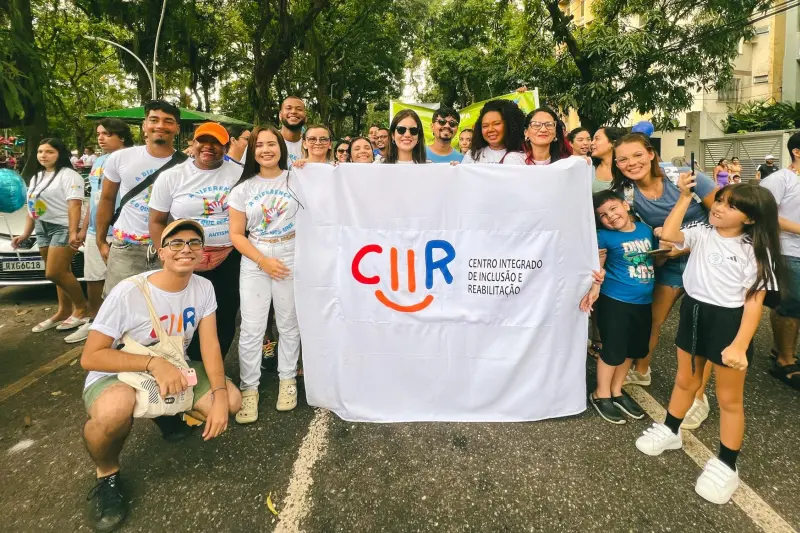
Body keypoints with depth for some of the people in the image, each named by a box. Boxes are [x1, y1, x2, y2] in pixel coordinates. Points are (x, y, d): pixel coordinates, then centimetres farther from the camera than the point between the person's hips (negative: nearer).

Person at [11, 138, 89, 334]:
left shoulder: (68, 175, -7)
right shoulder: (36, 178, 20)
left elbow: (74, 206, -18)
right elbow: (31, 208, 24)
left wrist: (73, 233, -27)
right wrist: (25, 233, 20)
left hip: (63, 228, -8)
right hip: (42, 229, 8)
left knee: (54, 273, -12)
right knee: (61, 273, 8)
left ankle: (82, 306, 2)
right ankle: (64, 311, 12)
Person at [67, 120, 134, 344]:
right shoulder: (97, 162, 16)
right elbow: (93, 197, 21)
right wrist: (84, 228, 20)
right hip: (94, 232, 8)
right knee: (93, 279, 17)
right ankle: (93, 321, 32)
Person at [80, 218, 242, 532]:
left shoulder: (204, 288, -10)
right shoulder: (129, 292, -24)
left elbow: (210, 344, -11)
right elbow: (90, 357, -21)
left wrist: (220, 395, -26)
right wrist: (153, 363, -33)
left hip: (173, 368, 5)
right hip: (116, 376, -4)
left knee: (232, 399, -14)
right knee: (115, 409, -39)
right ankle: (107, 474, -5)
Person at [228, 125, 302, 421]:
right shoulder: (244, 188, 5)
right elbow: (236, 234, 2)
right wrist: (263, 261, -10)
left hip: (291, 259, 0)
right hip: (254, 263, 1)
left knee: (289, 324, 8)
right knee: (252, 328, 0)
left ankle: (287, 380, 24)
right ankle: (249, 389, 13)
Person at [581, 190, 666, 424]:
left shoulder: (646, 229, 5)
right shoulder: (604, 236, -11)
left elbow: (655, 259, 18)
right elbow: (597, 266, -16)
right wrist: (594, 288, -29)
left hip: (643, 302, 6)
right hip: (615, 301, -6)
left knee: (633, 349, 16)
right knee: (613, 349, 2)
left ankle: (616, 391, 35)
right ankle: (601, 395, 21)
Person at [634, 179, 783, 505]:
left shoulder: (755, 251, -11)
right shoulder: (701, 234, 0)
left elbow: (755, 300, -14)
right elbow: (668, 234, -17)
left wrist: (740, 345, -22)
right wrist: (685, 196, -13)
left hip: (729, 322, -4)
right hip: (693, 314, 4)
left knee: (729, 399, 10)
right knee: (685, 381, 22)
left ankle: (726, 465, 25)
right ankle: (670, 431, 43)